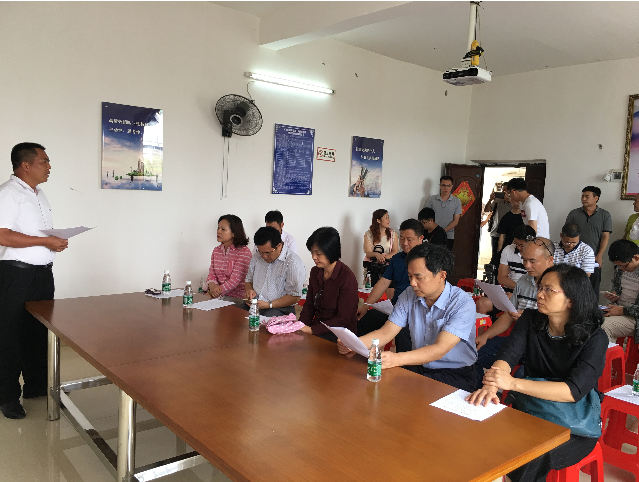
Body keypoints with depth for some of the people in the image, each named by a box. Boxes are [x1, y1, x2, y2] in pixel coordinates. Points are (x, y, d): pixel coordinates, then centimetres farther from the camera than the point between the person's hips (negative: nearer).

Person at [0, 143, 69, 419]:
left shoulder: (38, 194, 16)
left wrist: (56, 241, 5)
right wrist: (45, 241, -20)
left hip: (43, 272, 8)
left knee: (40, 332, 15)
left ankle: (36, 385, 28)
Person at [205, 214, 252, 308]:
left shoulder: (244, 252, -10)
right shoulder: (216, 250, 13)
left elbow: (235, 280, -15)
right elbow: (211, 273, 10)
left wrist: (218, 291, -16)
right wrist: (212, 285, -13)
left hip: (237, 298, -6)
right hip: (217, 295, 6)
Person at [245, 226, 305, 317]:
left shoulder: (293, 263, -11)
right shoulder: (257, 256, 12)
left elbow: (295, 297, -12)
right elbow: (248, 280, 25)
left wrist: (269, 305, -18)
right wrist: (249, 290, 0)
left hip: (278, 309, -5)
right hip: (254, 303, 6)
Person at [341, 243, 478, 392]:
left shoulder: (463, 303, -18)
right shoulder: (409, 296, 0)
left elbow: (439, 349, -28)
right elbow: (386, 333, -1)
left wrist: (397, 359, -42)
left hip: (455, 373, -5)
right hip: (419, 367, 5)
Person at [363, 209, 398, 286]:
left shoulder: (393, 234, 13)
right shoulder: (368, 235, 6)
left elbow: (395, 251, 5)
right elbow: (368, 253, 0)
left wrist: (384, 257, -15)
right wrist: (376, 254, -23)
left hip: (387, 264, 1)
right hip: (372, 264, -1)